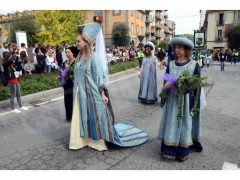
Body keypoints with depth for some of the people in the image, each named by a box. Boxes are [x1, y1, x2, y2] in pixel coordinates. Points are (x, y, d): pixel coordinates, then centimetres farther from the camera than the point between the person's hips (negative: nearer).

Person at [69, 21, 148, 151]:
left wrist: (103, 93, -16)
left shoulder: (93, 57, -13)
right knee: (81, 117, 13)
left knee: (94, 116, 4)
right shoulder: (79, 57, 8)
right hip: (80, 93, 7)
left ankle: (99, 141, 20)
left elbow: (99, 76, -15)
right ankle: (82, 139, 28)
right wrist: (77, 90, 16)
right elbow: (77, 76, 14)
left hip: (90, 93, -7)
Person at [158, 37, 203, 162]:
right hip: (172, 100, 3)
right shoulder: (171, 64, 5)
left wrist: (194, 104, -14)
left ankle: (183, 151, 21)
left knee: (185, 123, 6)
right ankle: (169, 150, 19)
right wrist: (166, 85, -12)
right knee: (172, 123, 7)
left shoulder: (194, 65, -4)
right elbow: (165, 82, 9)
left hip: (187, 101, -2)